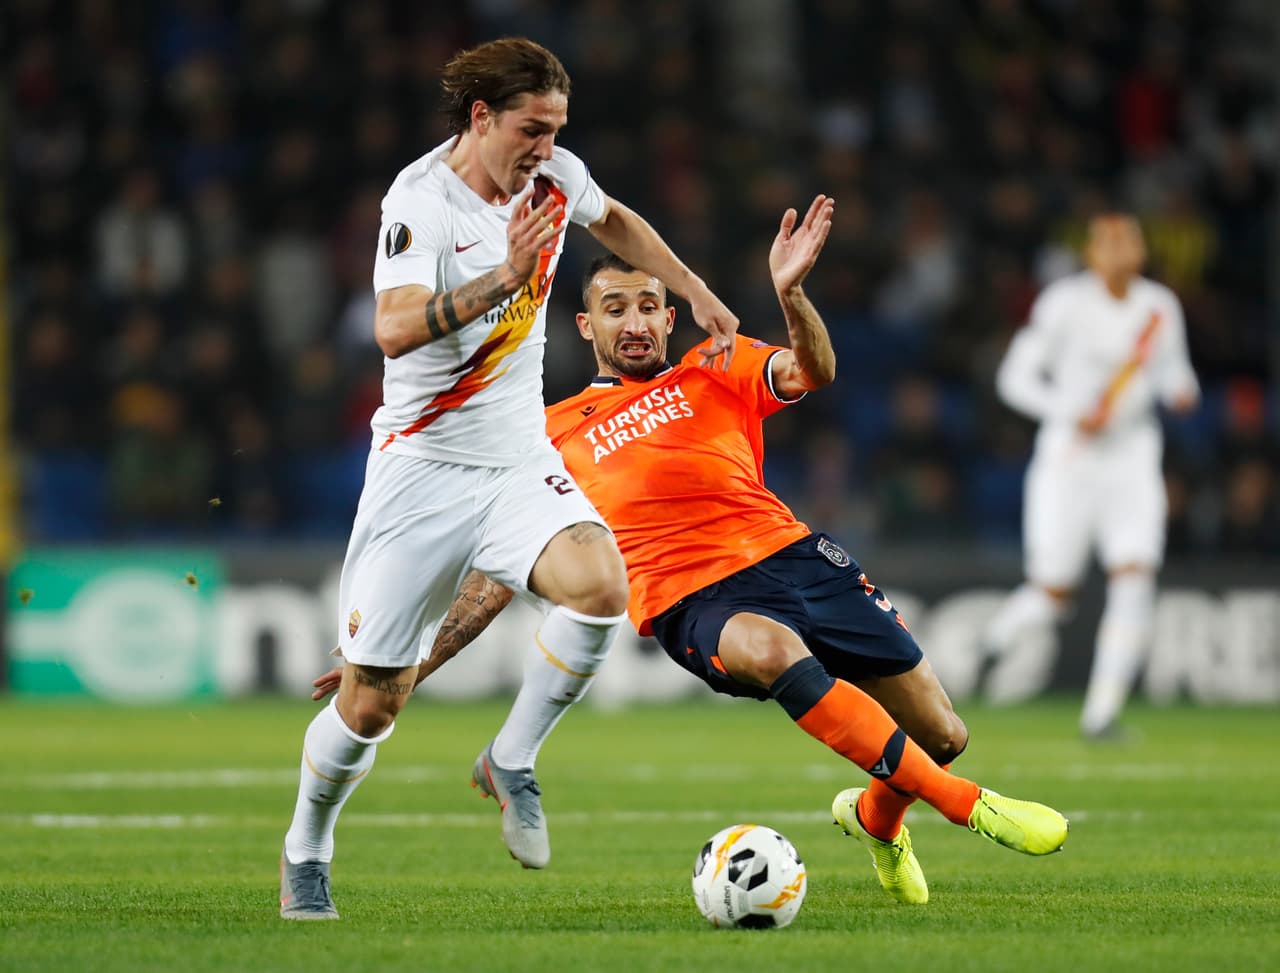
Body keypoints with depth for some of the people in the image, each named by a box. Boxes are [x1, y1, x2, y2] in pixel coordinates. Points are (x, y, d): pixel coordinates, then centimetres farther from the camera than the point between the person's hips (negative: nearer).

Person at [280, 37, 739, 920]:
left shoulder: (555, 178, 1)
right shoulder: (421, 201, -16)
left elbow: (613, 219, 27)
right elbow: (395, 330, -32)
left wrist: (698, 292, 24)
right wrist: (504, 277, -40)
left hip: (519, 460, 4)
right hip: (422, 465, -4)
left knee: (600, 586, -27)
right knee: (371, 703, -2)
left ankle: (511, 764, -4)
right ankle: (306, 855, 26)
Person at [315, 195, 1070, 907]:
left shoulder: (716, 373, 18)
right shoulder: (555, 435, 17)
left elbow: (811, 372, -2)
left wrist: (790, 292, -22)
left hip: (793, 554, 3)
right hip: (694, 602, -3)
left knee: (943, 735, -1)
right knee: (769, 648, -40)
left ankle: (876, 816, 38)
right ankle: (972, 808, -38)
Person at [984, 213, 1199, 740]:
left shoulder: (1161, 307, 3)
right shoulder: (1065, 303, -9)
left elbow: (1173, 371, 18)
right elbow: (1015, 378, -7)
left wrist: (1182, 391, -5)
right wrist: (1070, 414, -20)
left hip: (1133, 459, 3)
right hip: (1068, 459, -3)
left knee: (1135, 580, -14)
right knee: (1053, 594, -5)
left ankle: (1101, 711, -8)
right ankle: (1008, 621, 30)